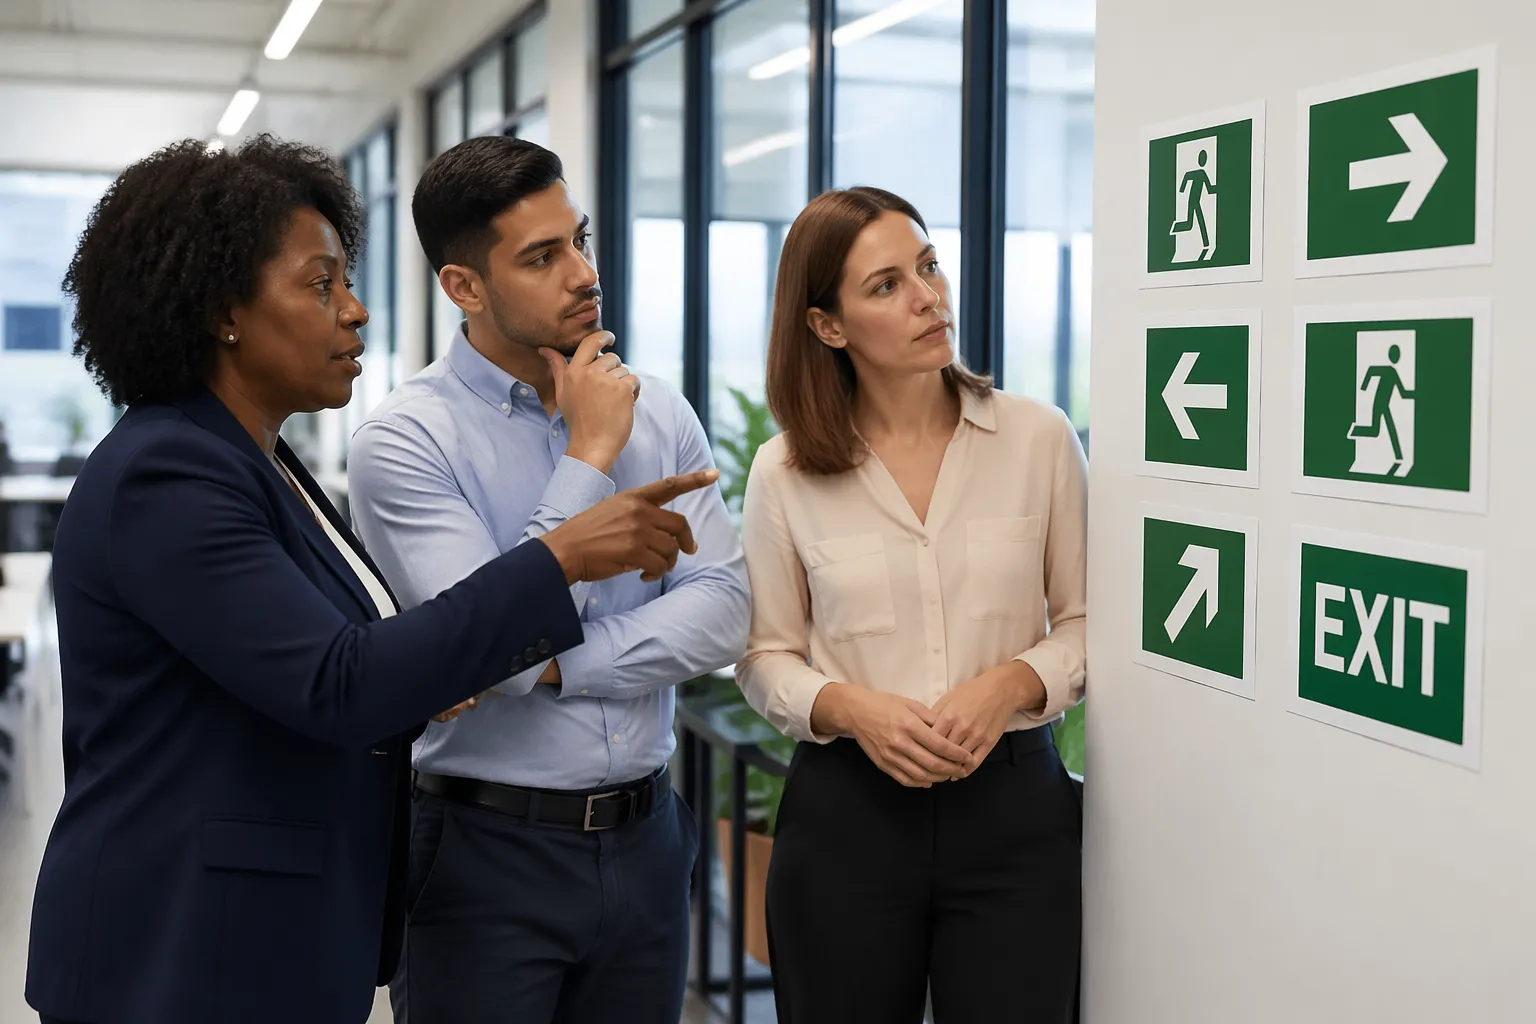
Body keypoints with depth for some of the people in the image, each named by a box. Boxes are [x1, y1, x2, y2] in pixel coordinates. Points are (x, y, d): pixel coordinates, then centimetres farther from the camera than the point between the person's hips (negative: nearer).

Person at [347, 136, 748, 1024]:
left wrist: (558, 663, -16)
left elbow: (725, 612, -5)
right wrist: (588, 456, -15)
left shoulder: (661, 414, 3)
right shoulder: (406, 441, -11)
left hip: (644, 841, 4)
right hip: (486, 855, -4)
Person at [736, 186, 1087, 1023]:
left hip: (1013, 805, 0)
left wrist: (1011, 684, -14)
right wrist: (851, 707, -14)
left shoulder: (1038, 438, -1)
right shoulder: (784, 473, -1)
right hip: (845, 810, 0)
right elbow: (765, 659, 5)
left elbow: (1084, 623, 5)